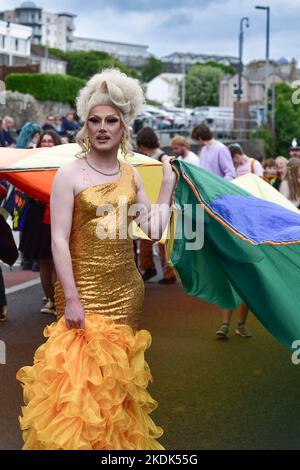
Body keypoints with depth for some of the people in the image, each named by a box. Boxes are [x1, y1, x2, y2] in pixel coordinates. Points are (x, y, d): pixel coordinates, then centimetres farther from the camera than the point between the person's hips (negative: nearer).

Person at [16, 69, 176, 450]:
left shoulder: (130, 174, 8)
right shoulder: (69, 175, -6)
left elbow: (153, 230, 5)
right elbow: (59, 240, -11)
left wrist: (168, 185, 2)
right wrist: (71, 299, -16)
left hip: (125, 286, 5)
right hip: (84, 286, -4)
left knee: (120, 368, 12)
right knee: (81, 368, -2)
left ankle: (118, 439, 28)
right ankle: (79, 438, 16)